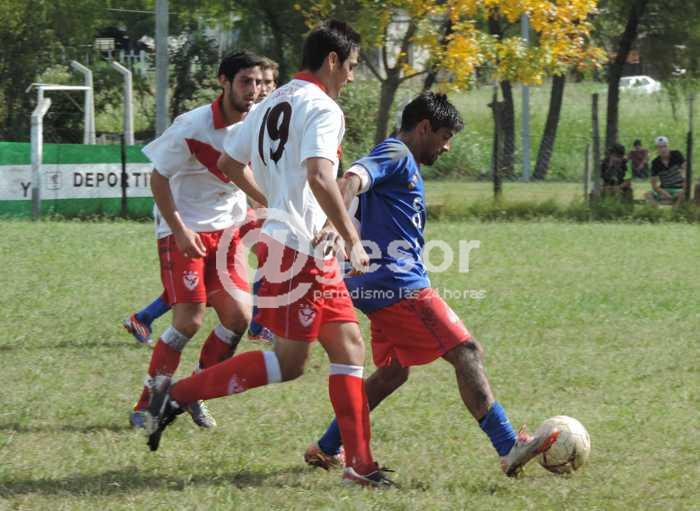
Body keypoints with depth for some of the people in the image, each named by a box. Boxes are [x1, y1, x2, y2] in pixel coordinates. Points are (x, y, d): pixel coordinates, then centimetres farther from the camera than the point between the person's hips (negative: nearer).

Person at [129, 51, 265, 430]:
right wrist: (179, 230, -17)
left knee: (238, 316, -6)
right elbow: (158, 178, -11)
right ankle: (147, 404, 0)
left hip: (227, 231, 6)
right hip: (184, 232, -6)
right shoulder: (192, 127, -18)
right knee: (189, 320, -13)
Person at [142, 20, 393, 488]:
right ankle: (178, 393, 0)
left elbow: (229, 163, 24)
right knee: (289, 362, -4)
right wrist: (352, 238, -22)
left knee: (349, 348, 7)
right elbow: (318, 175, -26)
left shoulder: (273, 104, 16)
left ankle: (360, 463, 5)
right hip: (301, 250, -10)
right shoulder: (323, 108, -12)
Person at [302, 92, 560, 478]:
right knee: (467, 352, -14)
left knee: (392, 373, 18)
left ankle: (326, 450, 19)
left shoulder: (403, 164, 24)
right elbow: (352, 181, -26)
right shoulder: (396, 155, -8)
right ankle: (509, 449, -21)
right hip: (398, 285, -11)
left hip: (382, 287, 11)